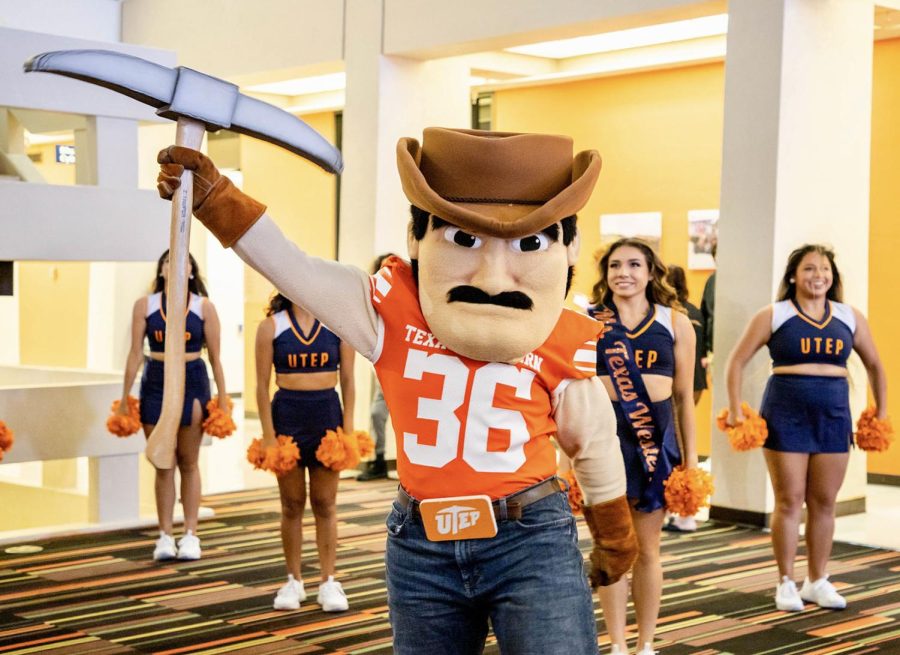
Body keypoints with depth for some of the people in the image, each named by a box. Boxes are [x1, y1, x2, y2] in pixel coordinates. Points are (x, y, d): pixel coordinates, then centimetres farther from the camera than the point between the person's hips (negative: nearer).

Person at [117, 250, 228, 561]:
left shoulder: (204, 307, -2)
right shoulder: (144, 305, 1)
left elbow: (214, 357, 0)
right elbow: (135, 353, 1)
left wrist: (222, 398, -1)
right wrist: (125, 397, 1)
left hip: (192, 383, -1)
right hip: (155, 383, 1)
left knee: (188, 463, 7)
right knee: (163, 465, 6)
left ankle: (190, 535, 13)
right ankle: (165, 535, 12)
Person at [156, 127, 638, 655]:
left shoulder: (565, 345, -6)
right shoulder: (392, 310, -6)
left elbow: (594, 447, 9)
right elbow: (289, 264, -6)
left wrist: (615, 541, 21)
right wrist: (212, 195, -16)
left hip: (533, 545, -2)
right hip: (419, 548, 2)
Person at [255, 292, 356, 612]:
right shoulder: (271, 327, -2)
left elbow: (348, 381, 2)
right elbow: (262, 384, -2)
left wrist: (348, 428, -4)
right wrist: (268, 434, -8)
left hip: (327, 415, 0)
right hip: (287, 416, 0)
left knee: (325, 504, 5)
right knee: (292, 505, 8)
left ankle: (329, 582, 12)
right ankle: (294, 581, 18)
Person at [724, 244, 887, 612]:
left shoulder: (850, 318, 6)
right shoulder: (773, 316, -3)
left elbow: (874, 365, 17)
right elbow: (737, 361, 0)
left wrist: (881, 412, 13)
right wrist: (735, 410, -5)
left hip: (833, 416, 3)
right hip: (786, 416, -3)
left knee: (824, 502, 8)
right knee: (789, 500, 1)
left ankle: (817, 582, 22)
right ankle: (786, 583, 12)